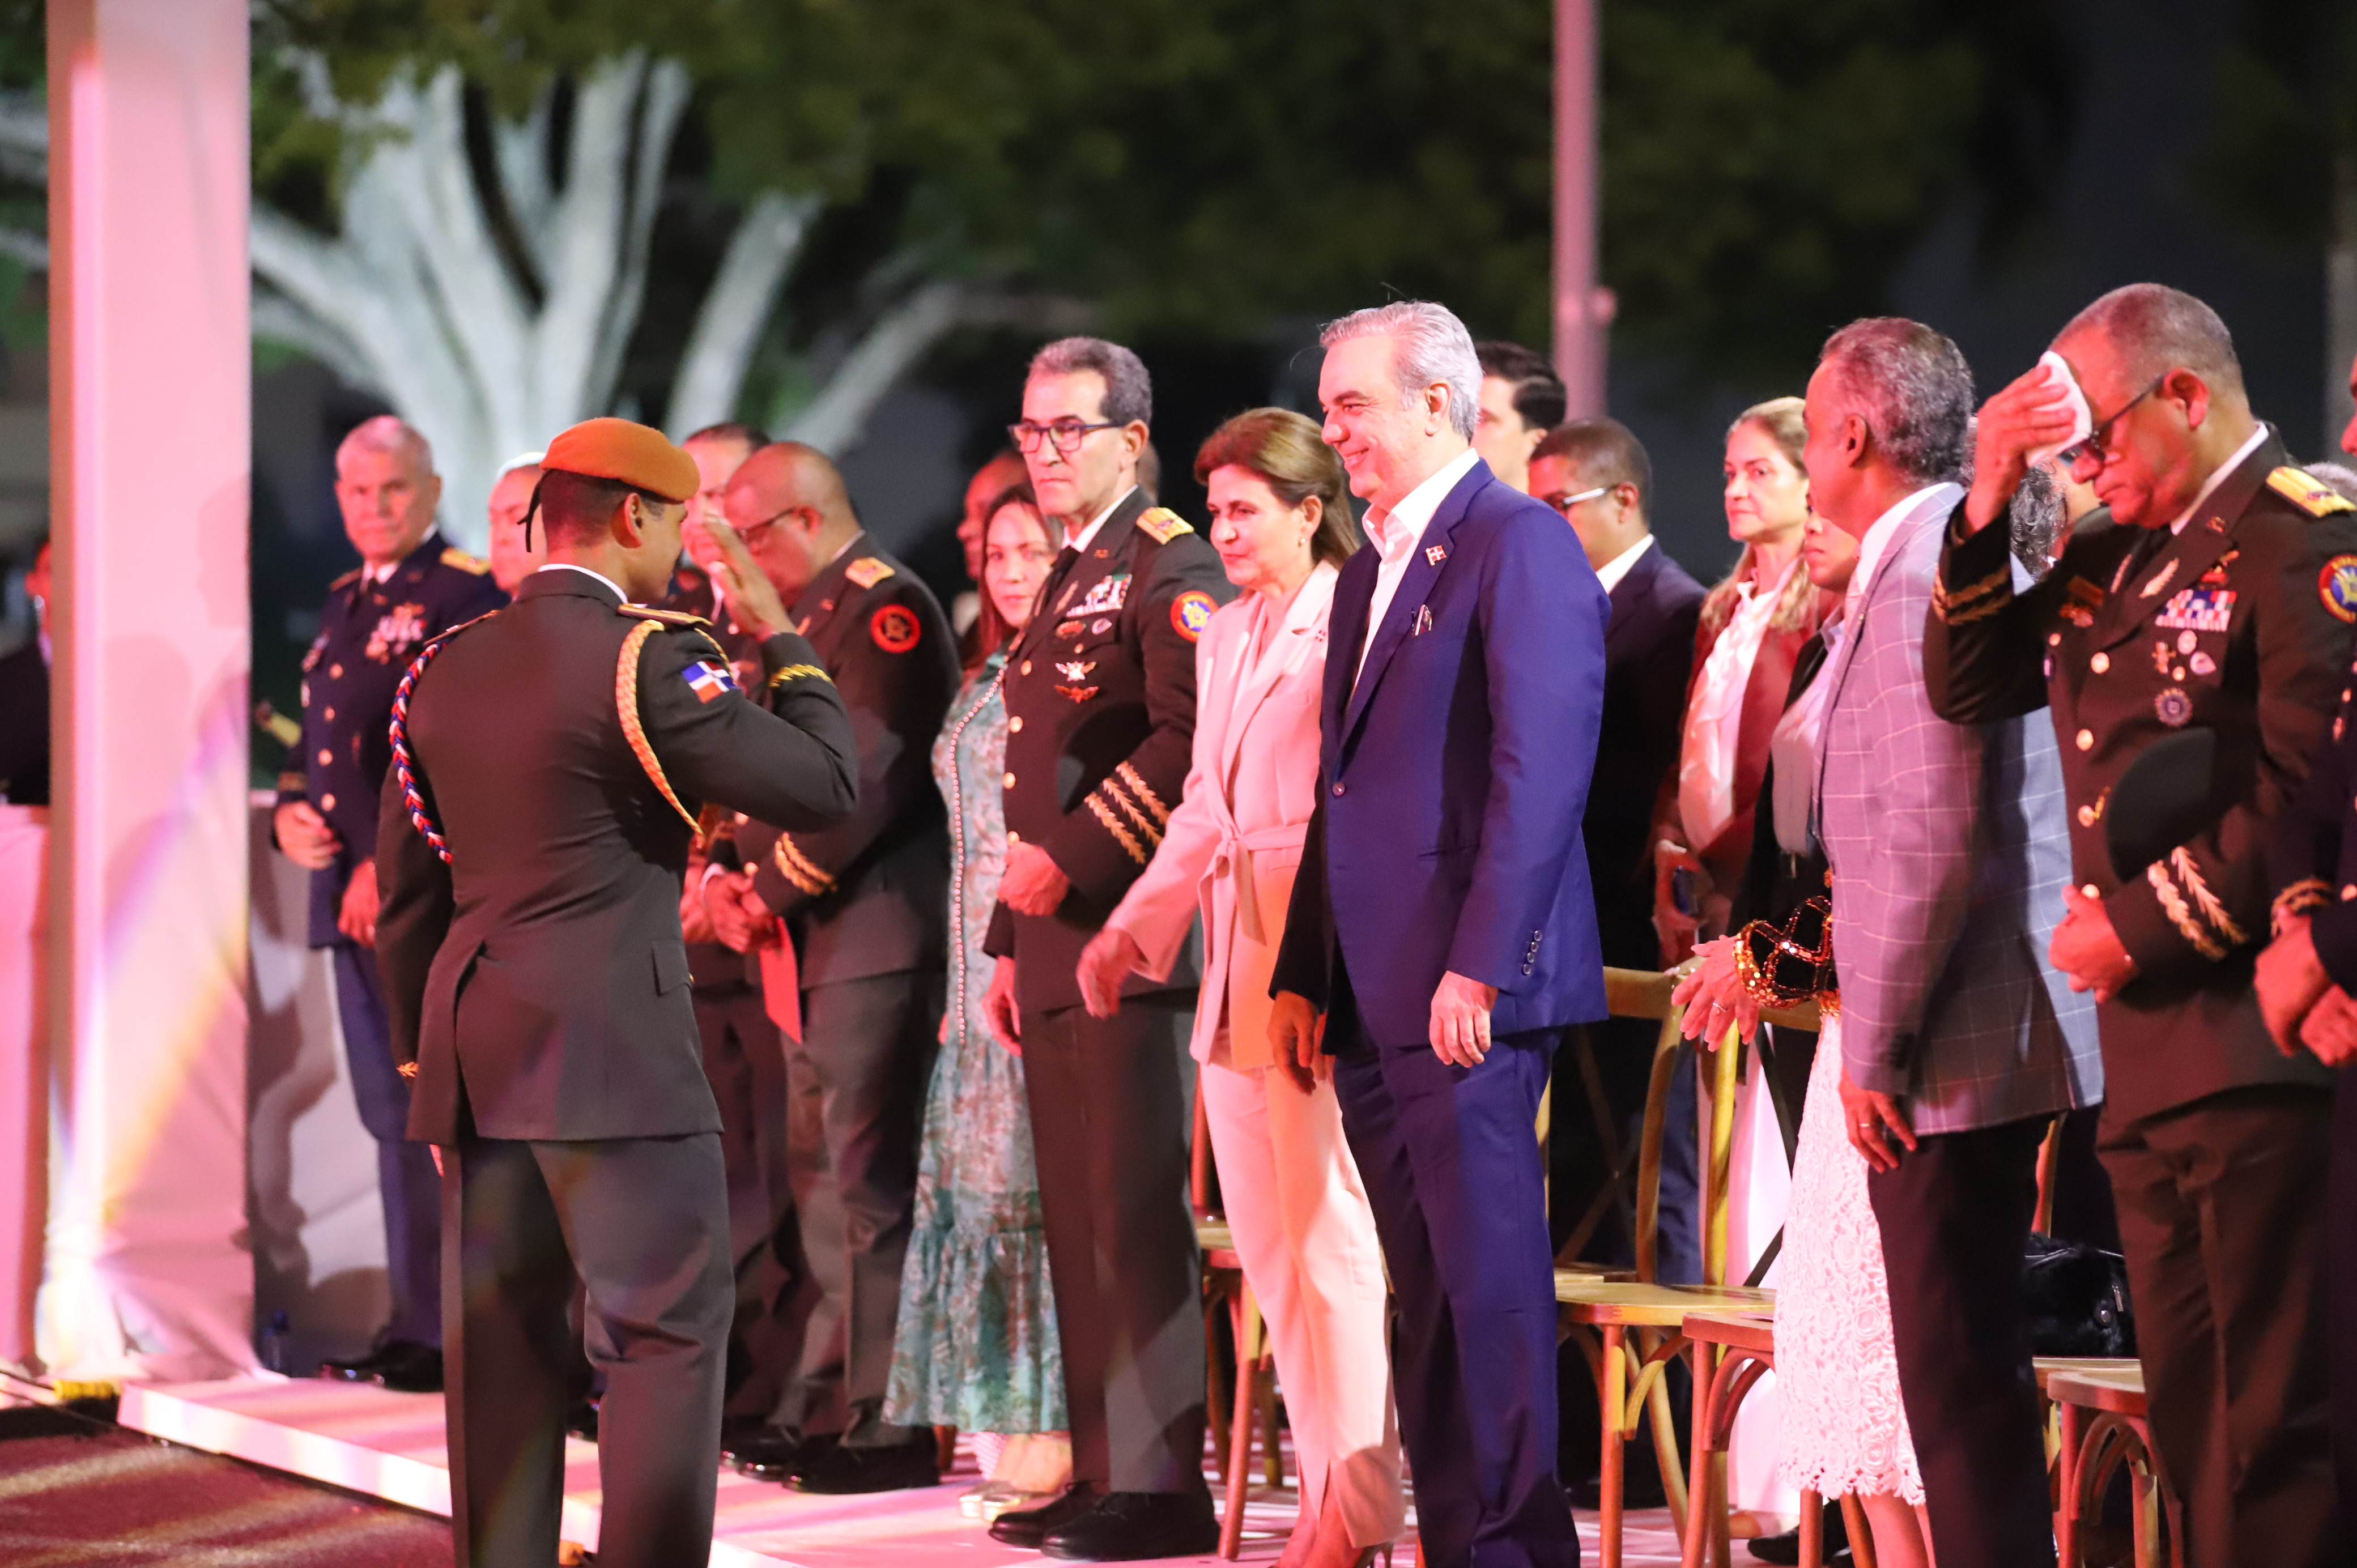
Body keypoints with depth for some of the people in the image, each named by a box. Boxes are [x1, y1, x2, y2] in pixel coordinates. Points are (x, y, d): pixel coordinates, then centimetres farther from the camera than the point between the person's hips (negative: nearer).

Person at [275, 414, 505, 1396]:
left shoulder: (466, 596, -8)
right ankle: (412, 1324, 19)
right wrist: (291, 810, 5)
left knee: (427, 1116, -8)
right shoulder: (344, 604, 19)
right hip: (350, 895, 9)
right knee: (391, 1118, 12)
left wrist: (394, 863, -20)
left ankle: (442, 1334, -4)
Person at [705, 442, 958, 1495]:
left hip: (878, 935, -10)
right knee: (826, 1181, 14)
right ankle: (824, 1404, 21)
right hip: (816, 941, 10)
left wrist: (772, 888, -12)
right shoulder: (802, 616, 19)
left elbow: (867, 778, -19)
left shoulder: (886, 607, -12)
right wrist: (728, 876, 5)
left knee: (871, 1182, -8)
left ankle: (891, 1426, -5)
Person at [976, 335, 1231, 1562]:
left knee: (1136, 1215, -8)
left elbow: (1189, 743, -20)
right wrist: (1010, 944, 22)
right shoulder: (1064, 580, 22)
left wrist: (1067, 859, -19)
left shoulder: (1168, 566, -8)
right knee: (1074, 1218, 10)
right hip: (1056, 943, 9)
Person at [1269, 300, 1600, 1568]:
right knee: (1426, 1295, 10)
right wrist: (1300, 972, 16)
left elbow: (1544, 768, -16)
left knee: (1487, 1284, -7)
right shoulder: (1369, 571, 20)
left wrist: (1477, 965, -21)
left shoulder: (1520, 545, -8)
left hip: (1468, 987, -9)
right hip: (1370, 991, 9)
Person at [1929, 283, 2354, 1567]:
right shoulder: (2119, 554, 16)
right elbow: (1968, 688, 17)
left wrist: (2141, 927, -12)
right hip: (2145, 1059, 9)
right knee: (2191, 1422, 13)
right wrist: (1988, 503, 5)